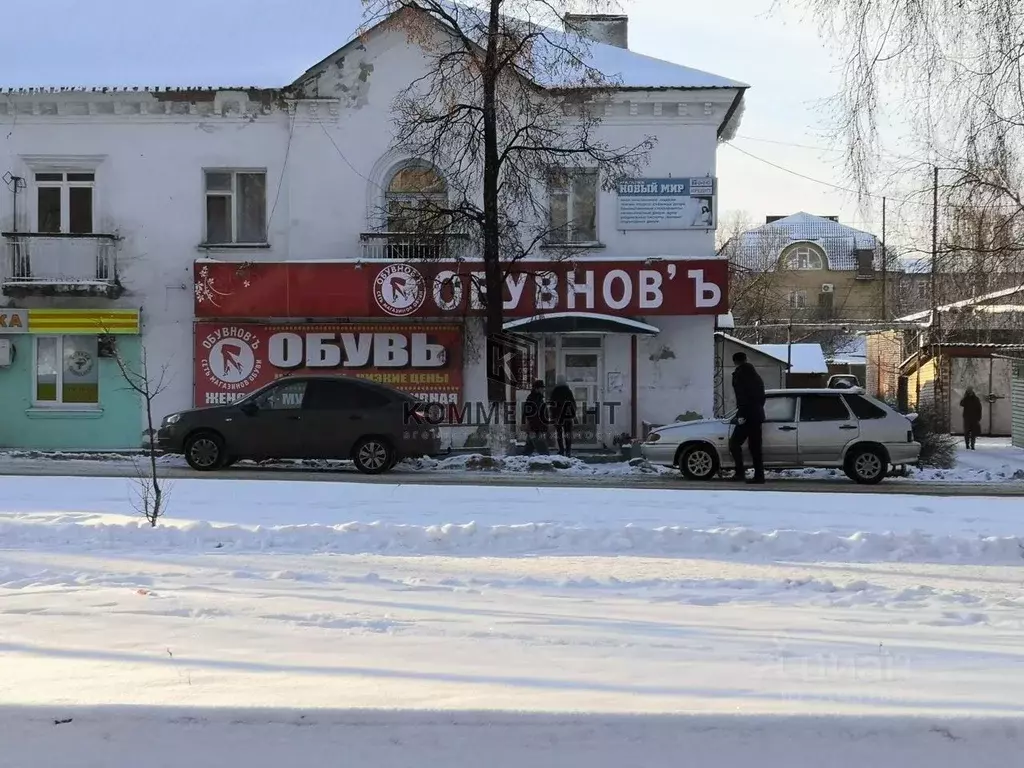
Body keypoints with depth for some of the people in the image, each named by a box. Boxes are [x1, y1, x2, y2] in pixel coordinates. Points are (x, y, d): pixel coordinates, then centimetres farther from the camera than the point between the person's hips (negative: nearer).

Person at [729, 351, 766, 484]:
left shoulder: (738, 375, -6)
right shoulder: (756, 376, 19)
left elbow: (741, 397, -17)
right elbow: (762, 397, 22)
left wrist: (741, 414, -18)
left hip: (747, 416, -8)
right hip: (758, 416, 8)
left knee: (734, 443, -2)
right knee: (755, 447, 9)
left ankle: (740, 472, -12)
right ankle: (759, 476, 6)